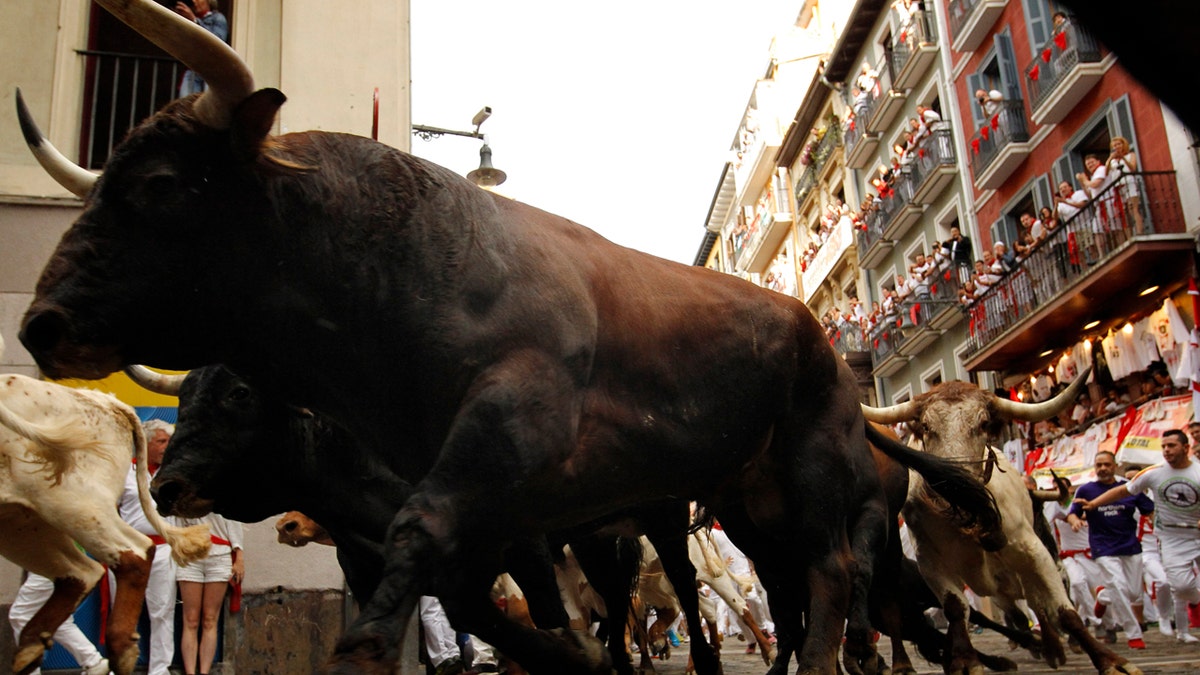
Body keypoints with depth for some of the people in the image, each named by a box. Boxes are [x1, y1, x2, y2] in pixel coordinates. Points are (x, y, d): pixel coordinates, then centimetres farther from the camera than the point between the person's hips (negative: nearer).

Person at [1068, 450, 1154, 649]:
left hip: (1131, 547, 3)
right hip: (1104, 549, -3)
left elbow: (1152, 510, 3)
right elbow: (1072, 513, 4)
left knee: (1134, 594, 7)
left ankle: (1103, 596, 39)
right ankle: (1133, 634, -3)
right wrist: (1075, 520, -19)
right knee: (1120, 589, -17)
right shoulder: (1085, 490, 0)